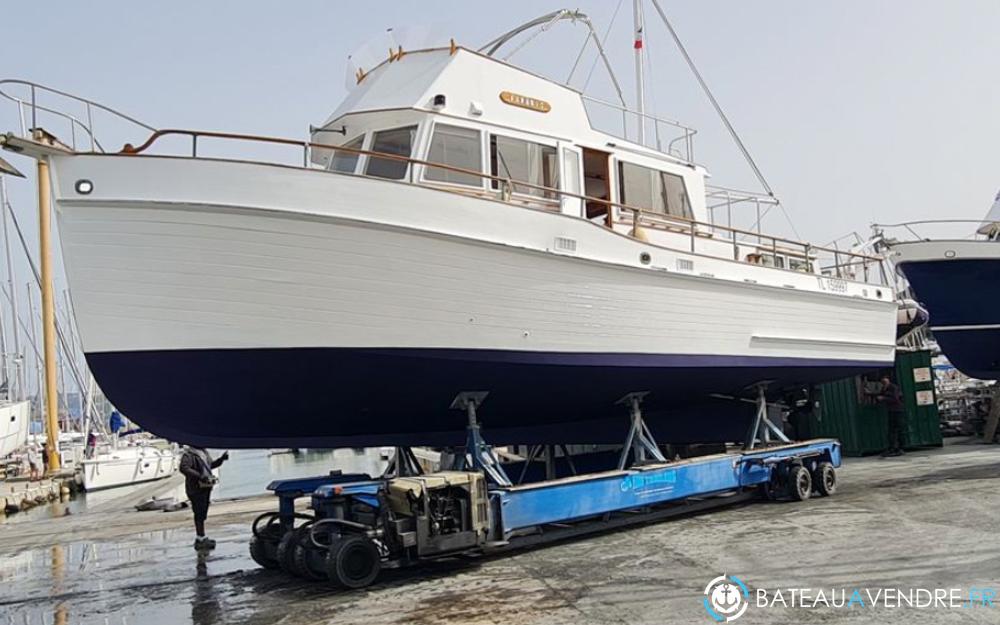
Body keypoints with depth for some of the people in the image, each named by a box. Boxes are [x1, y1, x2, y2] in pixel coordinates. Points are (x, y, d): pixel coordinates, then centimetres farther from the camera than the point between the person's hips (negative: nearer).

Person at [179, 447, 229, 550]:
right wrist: (199, 476, -32)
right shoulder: (189, 454, -15)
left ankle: (201, 539, 23)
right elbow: (183, 468, -28)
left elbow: (211, 465, 25)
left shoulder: (204, 452, 13)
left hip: (206, 487, 9)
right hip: (196, 489, -9)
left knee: (203, 514, 15)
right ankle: (201, 539, -1)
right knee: (199, 514, -6)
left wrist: (221, 459, 11)